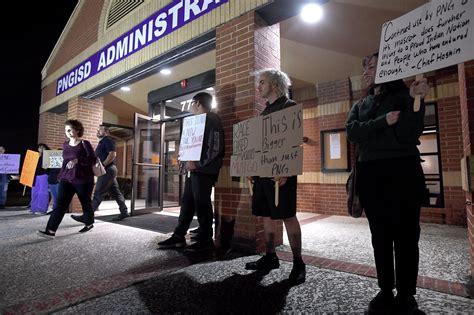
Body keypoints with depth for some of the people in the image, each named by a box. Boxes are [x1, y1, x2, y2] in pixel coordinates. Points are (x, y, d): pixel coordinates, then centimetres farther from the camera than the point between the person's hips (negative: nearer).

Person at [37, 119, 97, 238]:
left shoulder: (84, 143, -8)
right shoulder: (65, 145, 11)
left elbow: (93, 159, -14)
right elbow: (65, 161, 22)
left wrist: (77, 160, -27)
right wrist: (61, 175, 20)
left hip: (83, 179, -5)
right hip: (66, 179, 5)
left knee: (86, 203, 10)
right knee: (60, 204, -5)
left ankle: (89, 224, 30)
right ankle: (50, 230, -7)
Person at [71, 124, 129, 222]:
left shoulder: (108, 140, -7)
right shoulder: (101, 142, 23)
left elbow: (113, 154, -21)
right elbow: (99, 158, 27)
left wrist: (102, 165, -23)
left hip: (107, 170, -10)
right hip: (106, 171, 10)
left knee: (98, 194, -8)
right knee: (115, 193, 11)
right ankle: (124, 212, 16)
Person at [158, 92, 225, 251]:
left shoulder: (211, 119, -6)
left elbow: (215, 147, -17)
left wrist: (198, 164, -18)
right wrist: (189, 160, 11)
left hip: (204, 170, -9)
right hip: (194, 169, 9)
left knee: (202, 204, -4)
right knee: (187, 202, 11)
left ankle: (205, 240, 9)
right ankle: (178, 236, 19)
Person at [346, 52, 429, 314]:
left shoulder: (404, 96, 5)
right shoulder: (361, 104, 17)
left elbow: (408, 135, -10)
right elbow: (352, 132, -3)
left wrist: (415, 101, -17)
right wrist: (384, 121, -13)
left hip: (402, 171, -3)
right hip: (370, 174, 4)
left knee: (405, 234, 1)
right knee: (380, 235, 8)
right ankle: (386, 291, 20)